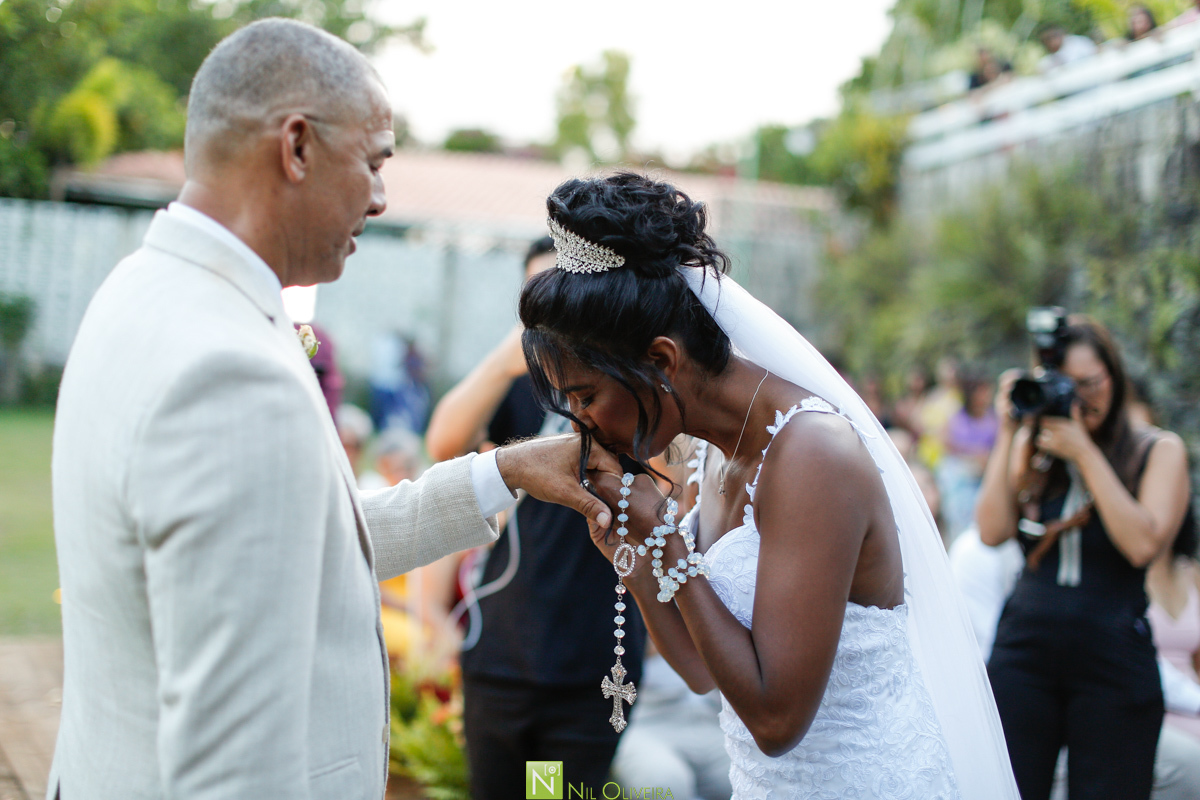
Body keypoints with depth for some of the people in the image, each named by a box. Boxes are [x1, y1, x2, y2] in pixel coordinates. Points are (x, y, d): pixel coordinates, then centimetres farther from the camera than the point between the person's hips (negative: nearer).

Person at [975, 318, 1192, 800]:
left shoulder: (1159, 451, 0)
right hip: (1024, 650, 2)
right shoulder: (1030, 449, 7)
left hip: (1113, 659, -2)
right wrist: (1007, 435, -8)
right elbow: (993, 531, -6)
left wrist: (1083, 451, -14)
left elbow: (1143, 544, -15)